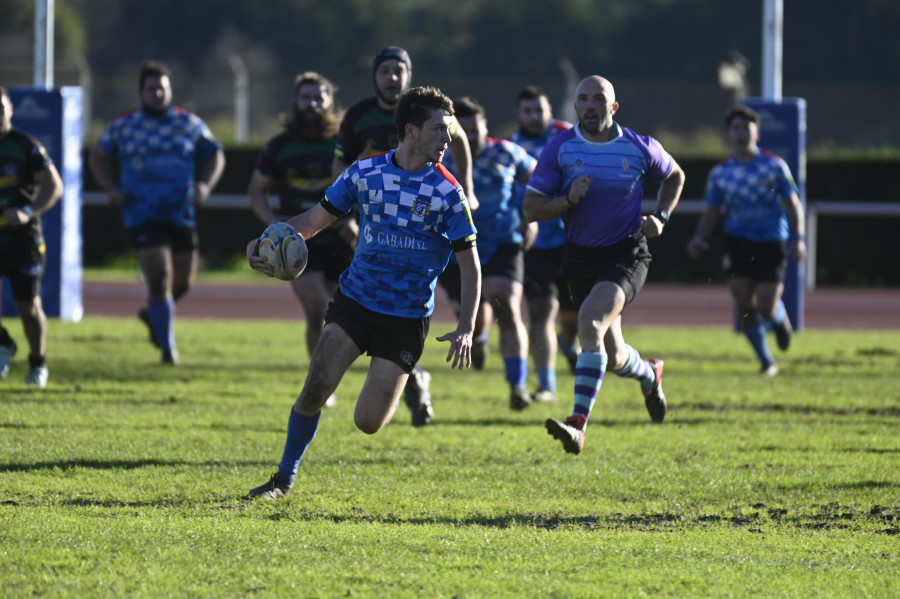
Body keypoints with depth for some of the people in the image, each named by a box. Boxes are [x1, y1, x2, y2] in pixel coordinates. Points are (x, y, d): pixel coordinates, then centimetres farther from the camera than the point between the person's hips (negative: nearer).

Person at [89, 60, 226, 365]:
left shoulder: (190, 125, 4)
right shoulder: (122, 126, 2)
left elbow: (215, 155, 13)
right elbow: (98, 156, 16)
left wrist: (205, 185, -6)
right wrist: (110, 188, -1)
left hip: (182, 214, 3)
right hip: (142, 214, -3)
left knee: (183, 281, 7)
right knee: (159, 277, -15)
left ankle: (153, 314, 40)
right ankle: (167, 347, -4)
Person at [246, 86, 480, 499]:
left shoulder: (447, 193, -7)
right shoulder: (365, 172, -2)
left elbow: (470, 264, -3)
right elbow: (314, 220, 7)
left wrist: (466, 329, -14)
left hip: (406, 318, -2)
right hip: (354, 300, 2)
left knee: (367, 423, -6)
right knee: (316, 387, -17)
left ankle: (395, 389, 31)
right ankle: (284, 478, 2)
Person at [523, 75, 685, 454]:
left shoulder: (639, 148, -6)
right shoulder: (560, 149, -6)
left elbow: (674, 176, 16)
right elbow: (532, 208, -5)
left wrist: (661, 217, 0)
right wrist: (568, 200, -24)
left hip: (627, 255, -3)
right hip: (581, 258, 3)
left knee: (591, 320, -30)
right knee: (612, 358, 9)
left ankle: (578, 425, -35)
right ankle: (649, 375, 48)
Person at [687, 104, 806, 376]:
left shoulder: (774, 166, -2)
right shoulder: (719, 173, 4)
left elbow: (793, 204, 2)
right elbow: (711, 213, 10)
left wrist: (797, 238, -11)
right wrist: (699, 238, -8)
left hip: (771, 242, -2)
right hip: (738, 241, 2)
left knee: (766, 308, -10)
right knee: (745, 306, -6)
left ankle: (780, 318, 29)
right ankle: (766, 361, 12)